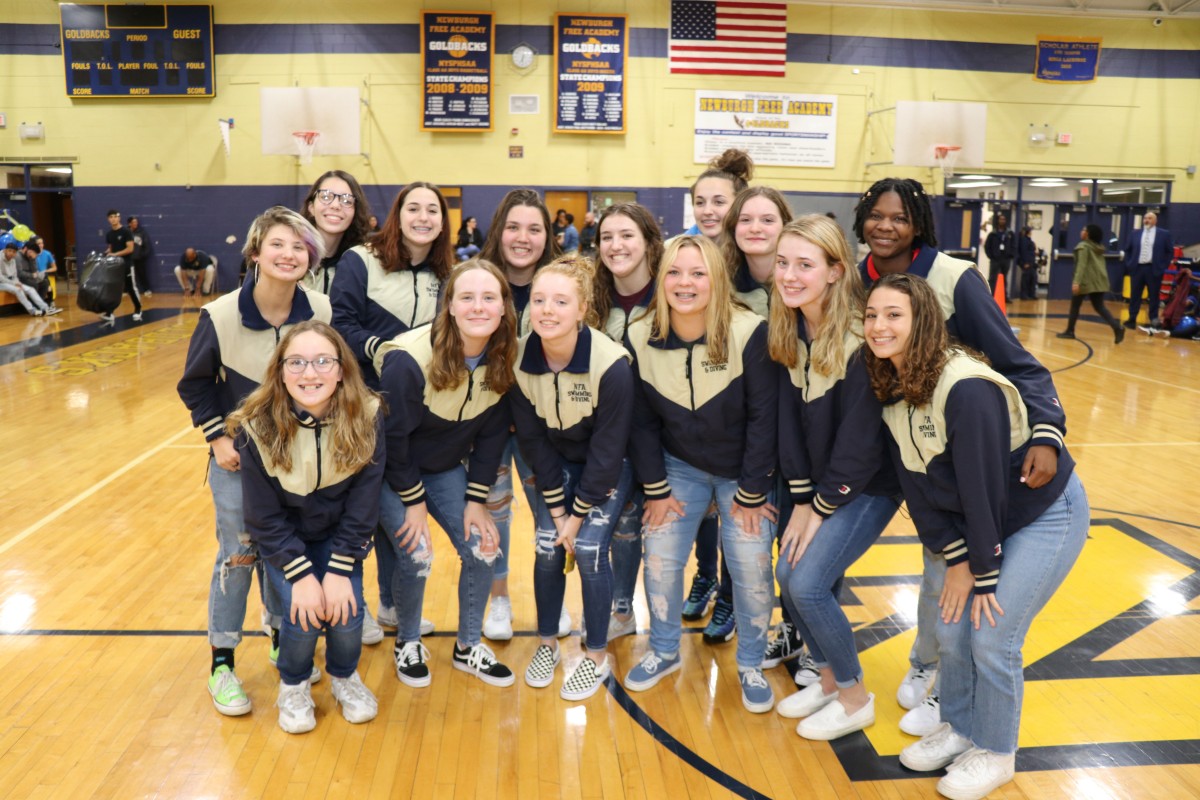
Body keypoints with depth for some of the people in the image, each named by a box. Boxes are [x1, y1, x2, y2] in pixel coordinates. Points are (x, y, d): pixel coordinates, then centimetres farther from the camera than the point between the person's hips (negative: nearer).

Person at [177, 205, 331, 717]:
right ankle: (222, 664, 22)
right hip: (238, 455, -2)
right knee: (237, 555, 5)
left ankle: (283, 641, 36)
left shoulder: (324, 313, -13)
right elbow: (195, 384, -4)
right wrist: (217, 436, -10)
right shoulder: (221, 316, -17)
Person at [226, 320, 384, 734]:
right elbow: (265, 517, -16)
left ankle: (344, 676, 19)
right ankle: (294, 685, 15)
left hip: (339, 535, 1)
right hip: (283, 538, -1)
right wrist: (301, 576, -21)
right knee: (303, 613, -18)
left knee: (346, 612, -16)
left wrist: (339, 571, -19)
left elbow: (362, 505, -15)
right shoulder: (257, 427, -25)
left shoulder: (366, 417, -23)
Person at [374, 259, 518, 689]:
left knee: (482, 549, -3)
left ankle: (468, 647, 20)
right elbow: (392, 436, -21)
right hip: (391, 470, -4)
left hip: (446, 468, 5)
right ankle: (407, 644, 18)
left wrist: (476, 500, -7)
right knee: (416, 556, -12)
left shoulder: (504, 360, -15)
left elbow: (491, 434, -6)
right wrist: (414, 501, -14)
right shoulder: (408, 360, -30)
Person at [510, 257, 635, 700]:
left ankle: (596, 657, 10)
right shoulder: (520, 359, -21)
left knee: (589, 549, -12)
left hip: (607, 468, -3)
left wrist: (578, 514, -15)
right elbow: (533, 441, -10)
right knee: (547, 548, -4)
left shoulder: (611, 364, -32)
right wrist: (556, 507, -9)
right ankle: (547, 644, 20)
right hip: (557, 462, 3)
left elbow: (607, 449, -21)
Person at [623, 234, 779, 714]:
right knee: (659, 557, -1)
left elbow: (763, 418, -16)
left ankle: (751, 665, 18)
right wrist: (655, 490, -4)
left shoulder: (749, 333, -23)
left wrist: (751, 494, -13)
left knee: (751, 565, -7)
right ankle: (664, 652, 24)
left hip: (743, 471, -2)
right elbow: (642, 421, -4)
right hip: (679, 467, 3)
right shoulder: (640, 338, -13)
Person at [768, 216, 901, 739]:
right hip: (820, 481, 7)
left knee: (808, 582, -11)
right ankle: (829, 676, 28)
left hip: (869, 483, -7)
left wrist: (821, 506, -12)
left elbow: (861, 438, -20)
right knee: (789, 573, 4)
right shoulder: (789, 332, -4)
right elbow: (790, 417, -1)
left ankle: (854, 696, 13)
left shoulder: (860, 339, -24)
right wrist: (801, 498, -3)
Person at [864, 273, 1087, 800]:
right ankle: (958, 729, 31)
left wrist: (983, 573, -17)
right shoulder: (890, 389, -8)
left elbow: (984, 487, -26)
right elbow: (915, 483, -4)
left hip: (1046, 515, -7)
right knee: (950, 628, 7)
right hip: (975, 521, 7)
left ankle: (994, 754, 19)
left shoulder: (966, 389, -31)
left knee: (992, 638, -5)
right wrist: (954, 558, -7)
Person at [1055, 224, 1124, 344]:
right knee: (1100, 307, 5)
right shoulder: (1099, 247, 17)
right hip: (1099, 282, 7)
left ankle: (1070, 331, 13)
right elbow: (1100, 265, 22)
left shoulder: (1083, 246, -9)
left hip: (1086, 282, -7)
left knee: (1075, 306, 7)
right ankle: (1117, 327, -12)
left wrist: (1076, 281, -27)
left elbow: (1082, 265, -20)